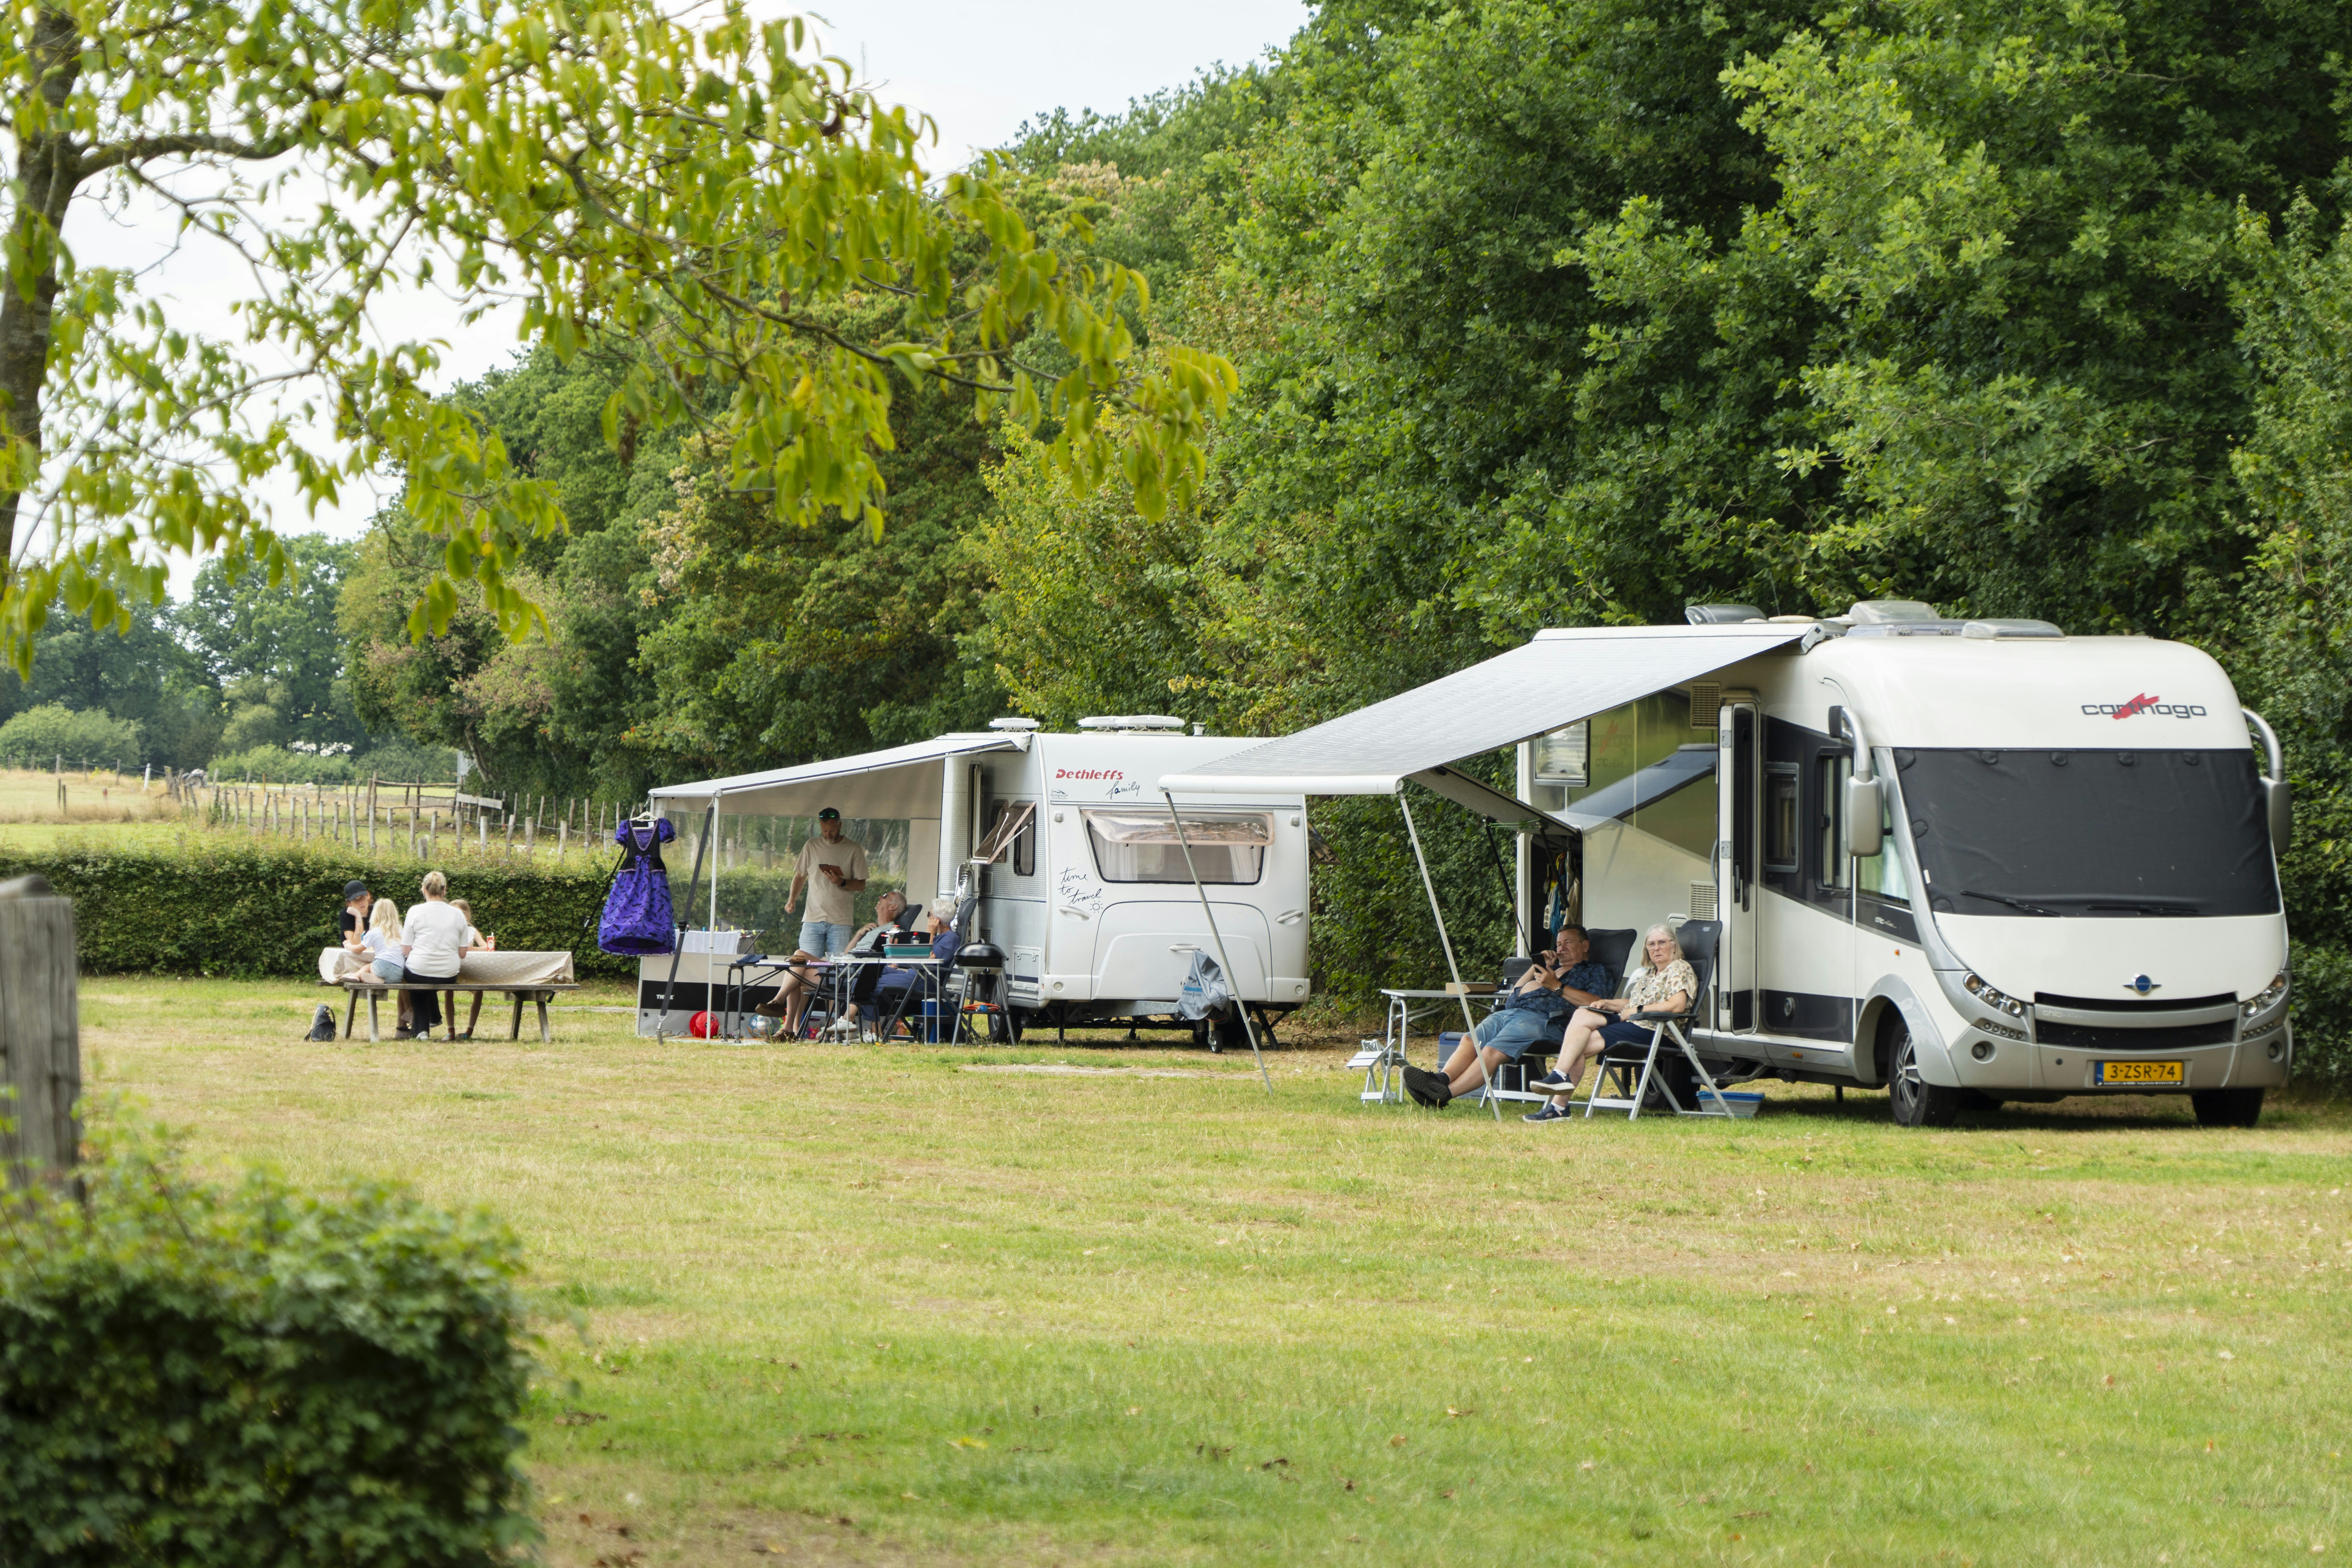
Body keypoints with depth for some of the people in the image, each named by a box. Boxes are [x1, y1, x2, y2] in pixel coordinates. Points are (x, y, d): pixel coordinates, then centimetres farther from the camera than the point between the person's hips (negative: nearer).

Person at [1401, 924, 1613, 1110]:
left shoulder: (1596, 972, 20)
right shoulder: (1553, 968, 41)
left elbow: (1595, 1003, -2)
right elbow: (1515, 992, 35)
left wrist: (1556, 986, -5)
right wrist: (1536, 967, 22)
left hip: (1540, 1018, -8)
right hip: (1507, 1012, 8)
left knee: (1492, 1051, -31)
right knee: (1470, 1041, -24)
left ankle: (1443, 1094, -47)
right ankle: (1442, 1079, -47)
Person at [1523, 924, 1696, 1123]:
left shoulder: (1679, 969, 1)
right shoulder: (1649, 973, 29)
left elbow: (1677, 1005, -14)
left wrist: (1638, 1010, -12)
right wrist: (1607, 1003, 10)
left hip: (1655, 1031, -8)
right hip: (1633, 1025, 8)